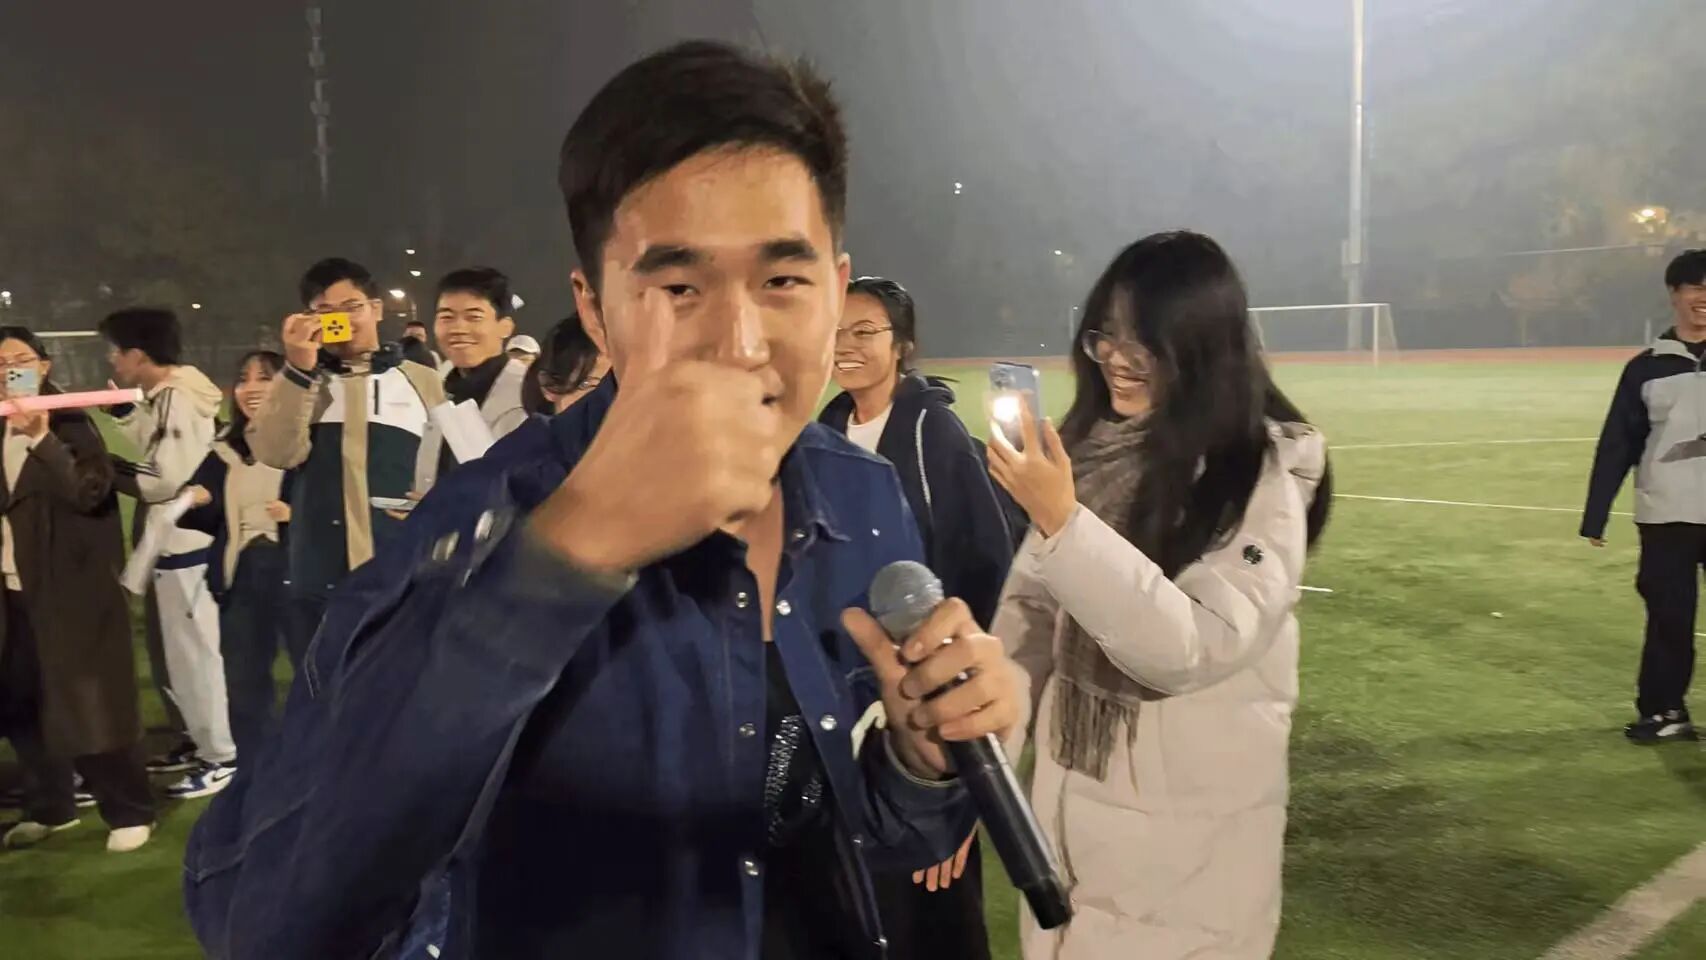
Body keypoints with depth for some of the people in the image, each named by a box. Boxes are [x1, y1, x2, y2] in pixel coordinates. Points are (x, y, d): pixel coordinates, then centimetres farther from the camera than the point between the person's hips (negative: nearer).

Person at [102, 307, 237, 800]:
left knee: (194, 651, -1)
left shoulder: (177, 400, -19)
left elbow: (168, 479, -23)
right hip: (168, 542, 10)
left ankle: (221, 756, 10)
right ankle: (199, 738, 32)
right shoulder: (163, 398, 12)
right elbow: (150, 454, 10)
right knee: (172, 650, 19)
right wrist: (119, 411, 9)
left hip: (183, 544, -10)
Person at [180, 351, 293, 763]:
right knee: (245, 686, 16)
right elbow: (207, 520, 13)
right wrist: (195, 503, -7)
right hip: (241, 577, 6)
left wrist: (298, 514, -24)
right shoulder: (225, 451, 13)